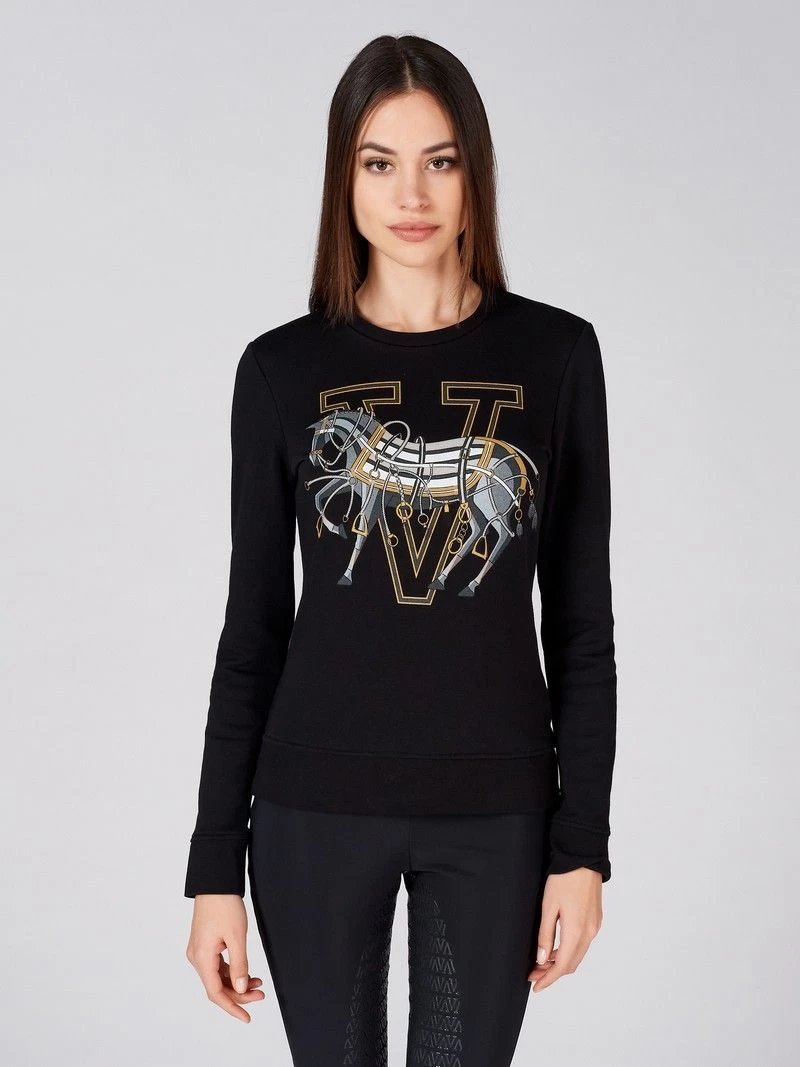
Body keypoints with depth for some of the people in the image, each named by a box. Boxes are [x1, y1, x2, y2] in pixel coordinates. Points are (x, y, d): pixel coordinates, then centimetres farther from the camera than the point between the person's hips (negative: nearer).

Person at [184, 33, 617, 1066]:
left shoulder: (555, 353, -1)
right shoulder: (283, 368, -1)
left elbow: (580, 620, 2)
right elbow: (253, 629, 2)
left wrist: (582, 845, -2)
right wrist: (215, 864, 0)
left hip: (497, 807, 0)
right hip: (318, 806, 0)